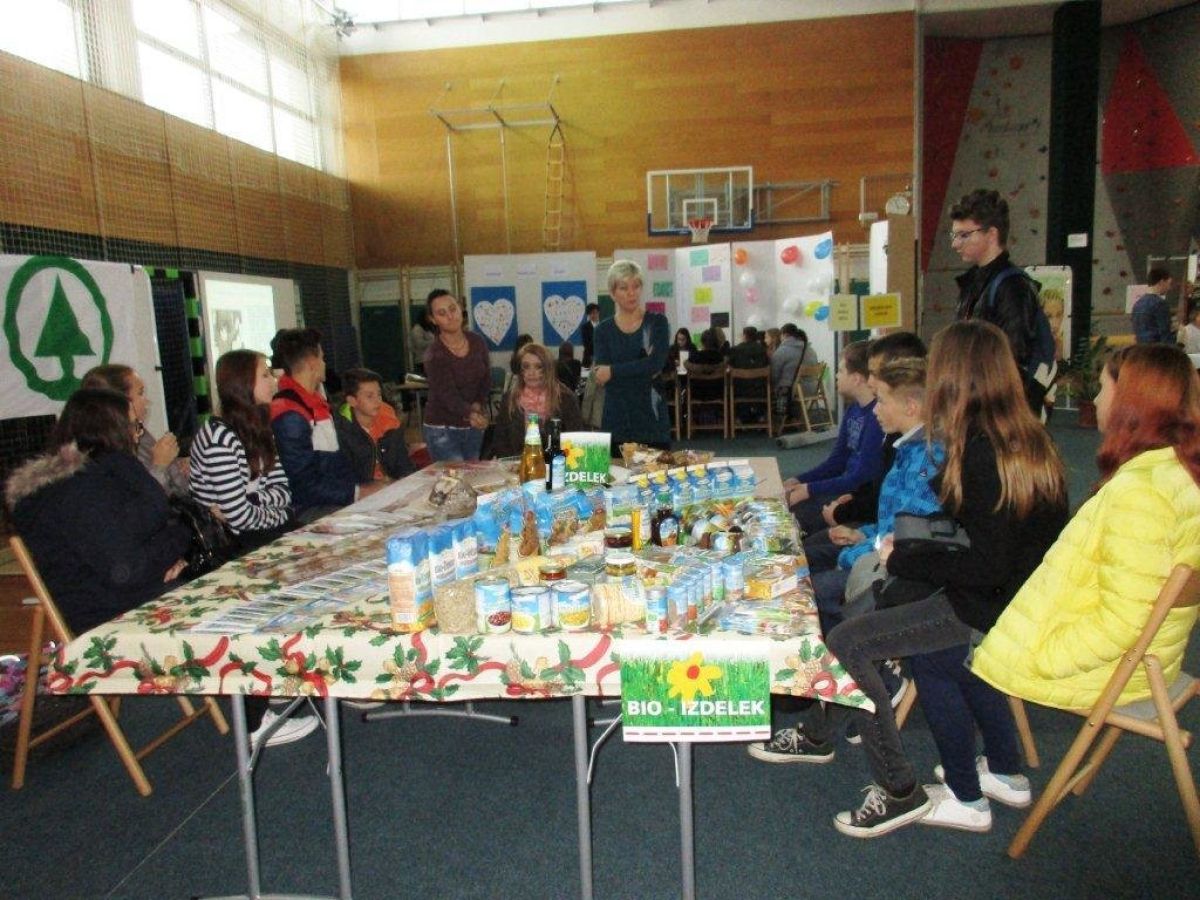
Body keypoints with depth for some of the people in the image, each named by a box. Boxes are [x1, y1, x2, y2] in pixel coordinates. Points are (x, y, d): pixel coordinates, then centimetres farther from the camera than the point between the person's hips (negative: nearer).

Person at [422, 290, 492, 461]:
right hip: (442, 430, -5)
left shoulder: (477, 342, -1)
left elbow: (486, 380, 5)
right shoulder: (435, 356, -17)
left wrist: (478, 405, -13)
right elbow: (447, 395, -27)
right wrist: (470, 414, -45)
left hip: (473, 427, 5)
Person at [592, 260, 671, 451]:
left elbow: (656, 363, -11)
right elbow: (602, 375, -5)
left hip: (653, 420, -1)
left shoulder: (657, 323, 4)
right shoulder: (604, 330, 7)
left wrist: (614, 371, -10)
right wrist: (642, 369, -12)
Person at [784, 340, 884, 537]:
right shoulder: (853, 409, 8)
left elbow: (863, 477, -21)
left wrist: (809, 489, -17)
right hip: (846, 487, 9)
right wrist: (798, 481, 2)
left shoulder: (878, 415, -21)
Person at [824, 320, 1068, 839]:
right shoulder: (1028, 437, 5)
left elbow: (989, 567, -25)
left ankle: (901, 792, 0)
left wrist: (902, 561, -13)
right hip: (1027, 597, 10)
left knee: (845, 644, -11)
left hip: (988, 608, -10)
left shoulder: (982, 451, -23)